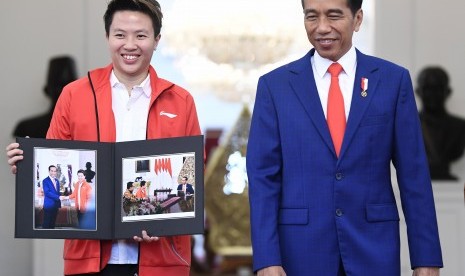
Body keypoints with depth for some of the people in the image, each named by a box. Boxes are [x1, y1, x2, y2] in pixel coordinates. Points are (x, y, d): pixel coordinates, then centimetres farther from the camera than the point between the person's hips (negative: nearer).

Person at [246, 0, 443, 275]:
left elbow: (414, 173, 2)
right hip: (302, 250, 0)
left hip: (374, 250, 0)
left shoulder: (393, 80, 3)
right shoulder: (274, 85, 2)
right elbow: (263, 176, -1)